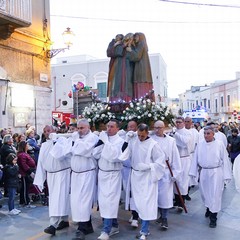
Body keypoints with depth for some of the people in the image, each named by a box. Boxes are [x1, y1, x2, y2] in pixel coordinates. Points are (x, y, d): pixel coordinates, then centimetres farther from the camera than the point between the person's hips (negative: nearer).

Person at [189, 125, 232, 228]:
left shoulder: (219, 144, -8)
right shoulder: (200, 144, 0)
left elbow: (225, 160, -6)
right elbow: (196, 159, 5)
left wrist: (226, 175, -7)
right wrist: (193, 172, 5)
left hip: (216, 173, -3)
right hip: (204, 172, 4)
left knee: (215, 194, 2)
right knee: (205, 193, 16)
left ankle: (213, 217, 13)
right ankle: (208, 208, 42)